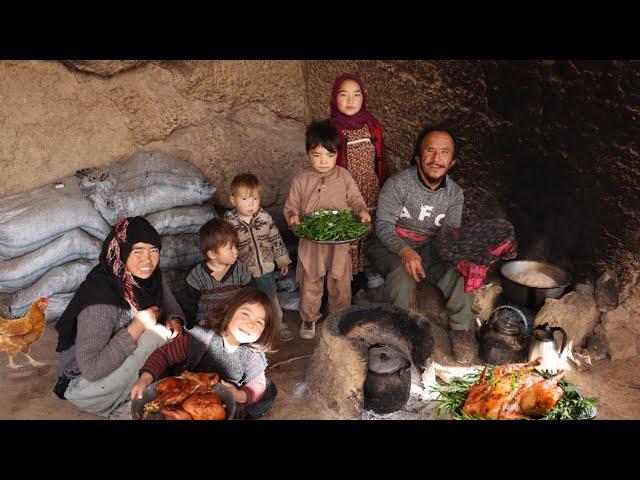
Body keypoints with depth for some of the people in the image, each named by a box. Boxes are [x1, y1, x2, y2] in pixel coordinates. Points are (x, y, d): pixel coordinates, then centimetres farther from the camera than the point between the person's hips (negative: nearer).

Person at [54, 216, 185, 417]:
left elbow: (173, 310, 7)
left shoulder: (153, 276, -7)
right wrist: (138, 326, -29)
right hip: (86, 382, -7)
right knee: (155, 335, -26)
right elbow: (91, 369, -32)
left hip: (122, 362, 7)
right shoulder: (100, 294, -29)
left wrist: (174, 322, -17)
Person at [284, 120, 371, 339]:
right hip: (311, 241, -1)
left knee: (340, 284, 14)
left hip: (340, 241, 1)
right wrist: (293, 216, -19)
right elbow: (291, 204, 2)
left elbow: (355, 198, 4)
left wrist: (362, 210, -16)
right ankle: (309, 319, 32)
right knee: (310, 285, 11)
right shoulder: (301, 180, -3)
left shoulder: (344, 176, -1)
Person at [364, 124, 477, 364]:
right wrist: (404, 251, -38)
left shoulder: (455, 194, -2)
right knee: (403, 275, -34)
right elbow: (384, 225, -19)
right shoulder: (398, 183, -17)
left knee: (459, 272, -21)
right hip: (388, 245, -4)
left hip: (426, 247, 4)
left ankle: (460, 329, 3)